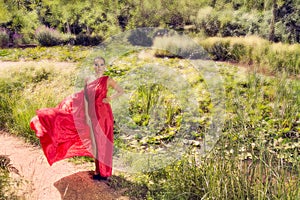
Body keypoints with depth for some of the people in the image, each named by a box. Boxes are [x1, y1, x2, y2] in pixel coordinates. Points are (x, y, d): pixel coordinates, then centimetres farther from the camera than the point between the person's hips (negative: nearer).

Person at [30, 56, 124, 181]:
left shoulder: (107, 80, -4)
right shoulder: (88, 80, 7)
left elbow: (121, 91, 1)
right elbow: (85, 99, 5)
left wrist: (110, 98, -11)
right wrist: (86, 115, -2)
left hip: (103, 114, -4)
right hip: (93, 114, 5)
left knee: (102, 141, 2)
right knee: (95, 141, 12)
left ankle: (104, 172, 16)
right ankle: (98, 170, 27)